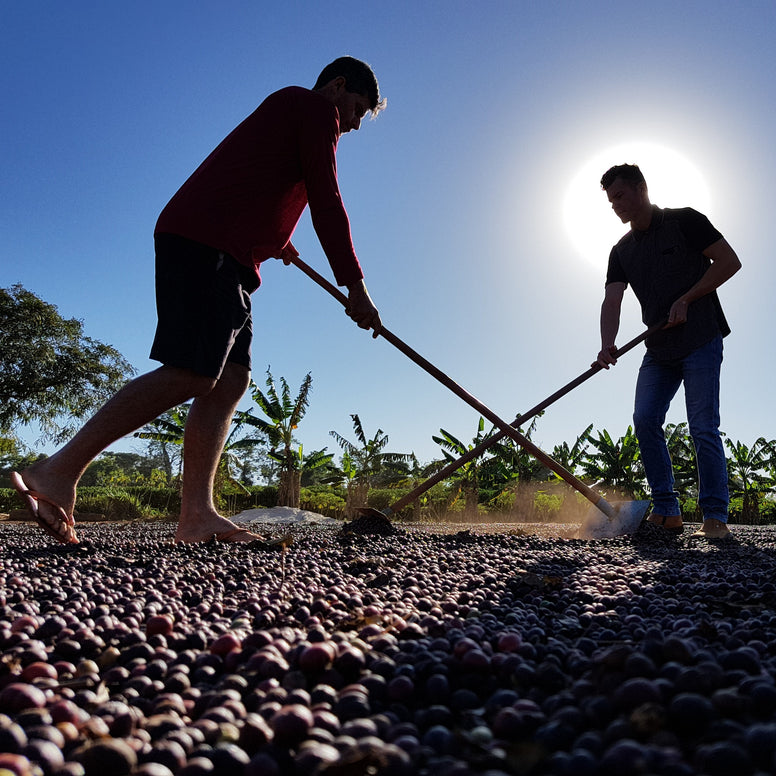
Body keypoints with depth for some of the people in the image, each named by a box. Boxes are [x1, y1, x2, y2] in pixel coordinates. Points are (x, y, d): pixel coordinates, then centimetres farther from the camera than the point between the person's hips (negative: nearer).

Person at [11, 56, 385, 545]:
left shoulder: (286, 111, 34)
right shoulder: (316, 107, 5)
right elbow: (327, 201, -6)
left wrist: (277, 241, 58)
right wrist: (355, 285, -5)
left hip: (225, 258, 10)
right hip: (206, 244, -10)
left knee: (231, 380, -2)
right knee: (191, 374, -20)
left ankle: (197, 514, -10)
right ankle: (59, 472, -17)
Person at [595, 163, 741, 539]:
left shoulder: (684, 221, -1)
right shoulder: (622, 251, 12)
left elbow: (729, 261, -5)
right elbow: (613, 300, -1)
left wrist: (686, 300, -12)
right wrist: (607, 344, -19)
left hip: (701, 342, -5)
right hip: (659, 349, 6)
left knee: (703, 427, -8)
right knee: (645, 420, -6)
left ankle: (715, 516, 0)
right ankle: (667, 511, 2)